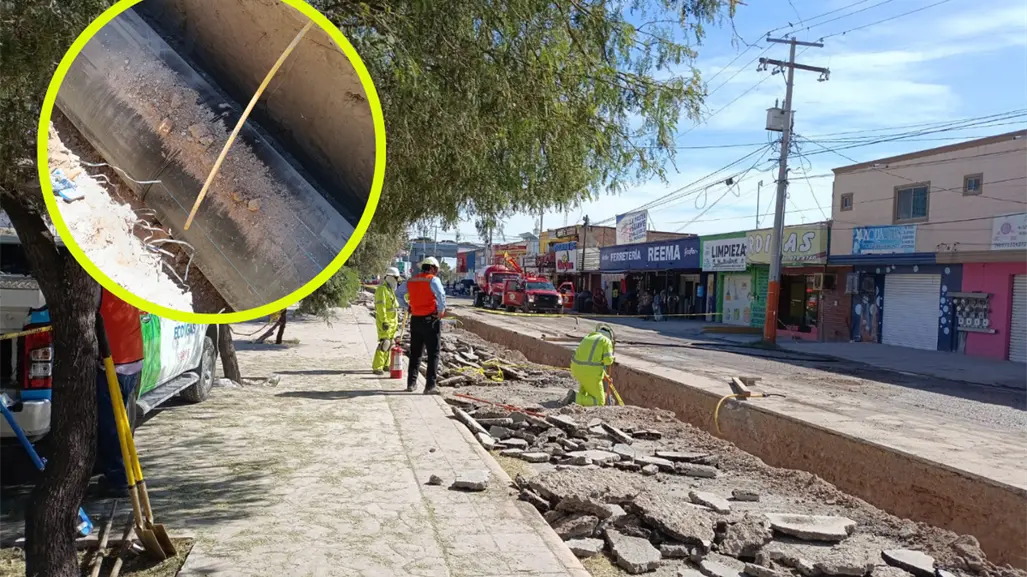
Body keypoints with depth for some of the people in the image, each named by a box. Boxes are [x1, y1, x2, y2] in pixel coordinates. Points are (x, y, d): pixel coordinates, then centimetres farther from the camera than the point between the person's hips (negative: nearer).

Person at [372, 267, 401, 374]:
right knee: (384, 344, -14)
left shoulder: (391, 290, 17)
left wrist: (396, 322, 22)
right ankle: (377, 367, -12)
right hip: (385, 322, -10)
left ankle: (385, 365, 23)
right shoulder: (382, 289, -14)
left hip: (392, 322, 10)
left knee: (390, 344, 14)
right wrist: (384, 321, -26)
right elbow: (380, 306, -22)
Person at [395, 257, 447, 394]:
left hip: (416, 320, 6)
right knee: (433, 354, 1)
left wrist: (407, 306, 18)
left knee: (415, 353, 15)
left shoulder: (411, 281, 11)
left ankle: (411, 383, 18)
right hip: (431, 320, -6)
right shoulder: (433, 280, -9)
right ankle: (430, 386, -2)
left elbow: (398, 294, 19)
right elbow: (441, 295, -26)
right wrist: (441, 310, -13)